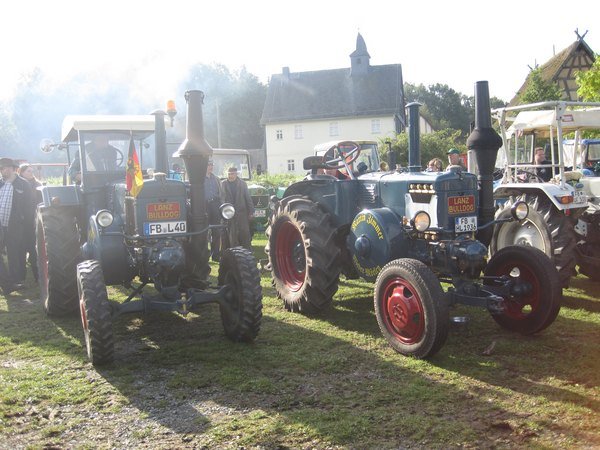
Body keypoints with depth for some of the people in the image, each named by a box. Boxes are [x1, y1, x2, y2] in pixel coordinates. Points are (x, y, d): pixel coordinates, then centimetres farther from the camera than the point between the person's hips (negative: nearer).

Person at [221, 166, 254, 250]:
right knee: (231, 235, -1)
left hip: (242, 212, 1)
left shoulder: (242, 183, 8)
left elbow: (248, 198, 7)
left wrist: (251, 212, 3)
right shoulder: (223, 184, 4)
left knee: (245, 233, 0)